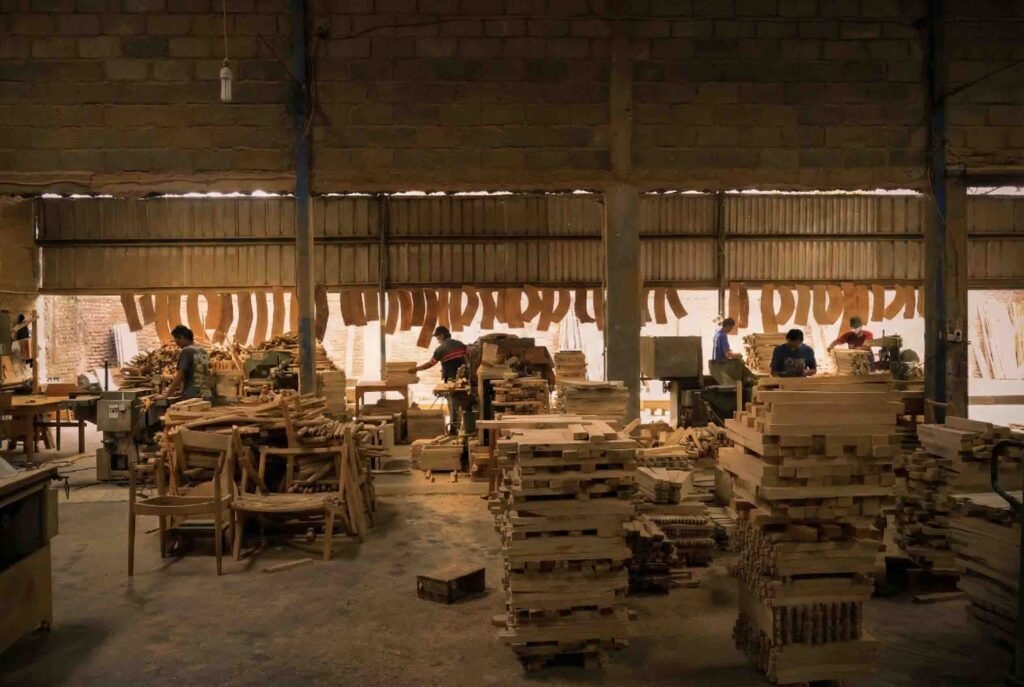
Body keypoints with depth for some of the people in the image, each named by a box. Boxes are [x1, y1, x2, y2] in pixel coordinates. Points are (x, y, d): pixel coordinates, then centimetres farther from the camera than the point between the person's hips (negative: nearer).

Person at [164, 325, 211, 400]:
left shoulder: (186, 351, -8)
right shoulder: (203, 351, 14)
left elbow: (180, 376, -11)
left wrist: (168, 394, -3)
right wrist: (182, 391, 24)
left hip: (192, 396, -7)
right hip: (205, 395, 7)